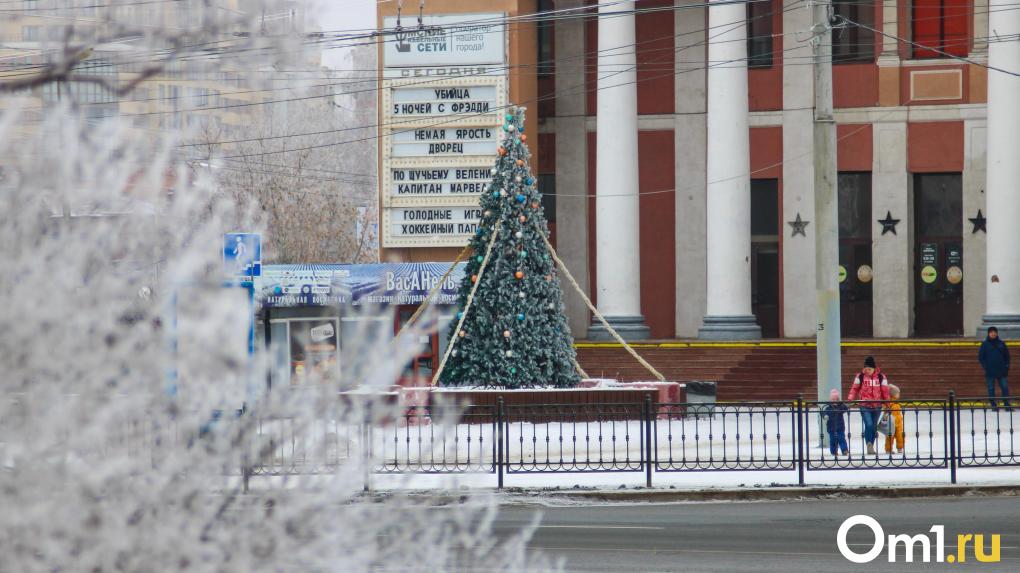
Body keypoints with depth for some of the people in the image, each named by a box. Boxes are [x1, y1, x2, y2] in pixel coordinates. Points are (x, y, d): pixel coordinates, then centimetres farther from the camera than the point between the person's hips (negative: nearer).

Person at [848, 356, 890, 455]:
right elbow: (855, 388, 3)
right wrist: (850, 398, -10)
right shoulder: (860, 376, 0)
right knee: (869, 424, -17)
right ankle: (869, 445, -7)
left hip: (877, 405, 2)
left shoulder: (881, 377, 0)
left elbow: (885, 390, 5)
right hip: (864, 405, -2)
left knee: (874, 426, 10)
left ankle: (871, 446, 21)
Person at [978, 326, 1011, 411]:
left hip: (1001, 371, 2)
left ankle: (1007, 404, 3)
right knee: (991, 389, 1)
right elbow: (980, 357, 2)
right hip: (990, 372, -2)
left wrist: (1006, 365, 5)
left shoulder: (1001, 343, 7)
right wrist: (985, 366, -7)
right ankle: (994, 405, 7)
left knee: (1005, 387, -1)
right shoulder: (985, 344, 0)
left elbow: (1007, 355, 15)